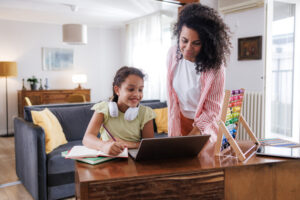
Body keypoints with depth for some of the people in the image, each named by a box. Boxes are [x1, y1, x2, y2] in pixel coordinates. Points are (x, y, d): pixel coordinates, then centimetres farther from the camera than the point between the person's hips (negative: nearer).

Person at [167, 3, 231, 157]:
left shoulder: (214, 66, -22)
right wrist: (175, 134, -7)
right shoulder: (174, 54, -11)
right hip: (180, 121, 4)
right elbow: (172, 98, -5)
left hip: (203, 127, -3)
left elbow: (212, 111, -16)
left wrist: (189, 139, -22)